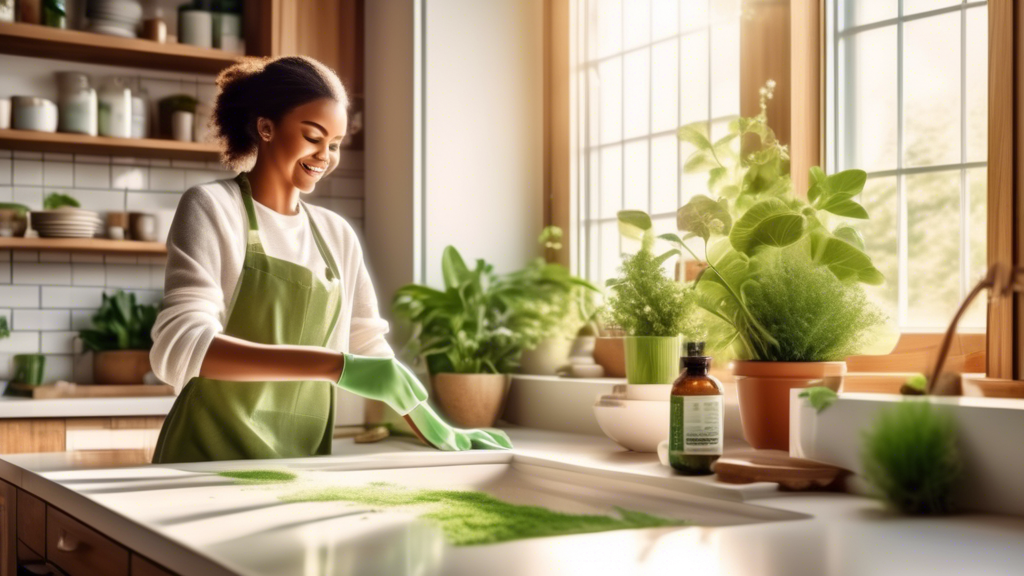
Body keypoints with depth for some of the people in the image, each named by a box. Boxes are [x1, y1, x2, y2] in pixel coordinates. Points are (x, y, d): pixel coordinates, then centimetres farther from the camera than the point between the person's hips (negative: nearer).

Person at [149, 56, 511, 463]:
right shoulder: (211, 209, -6)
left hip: (301, 469, 5)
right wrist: (335, 365, -28)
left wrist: (440, 433, 6)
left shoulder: (338, 236, 10)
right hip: (209, 464, -4)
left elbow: (369, 348, 17)